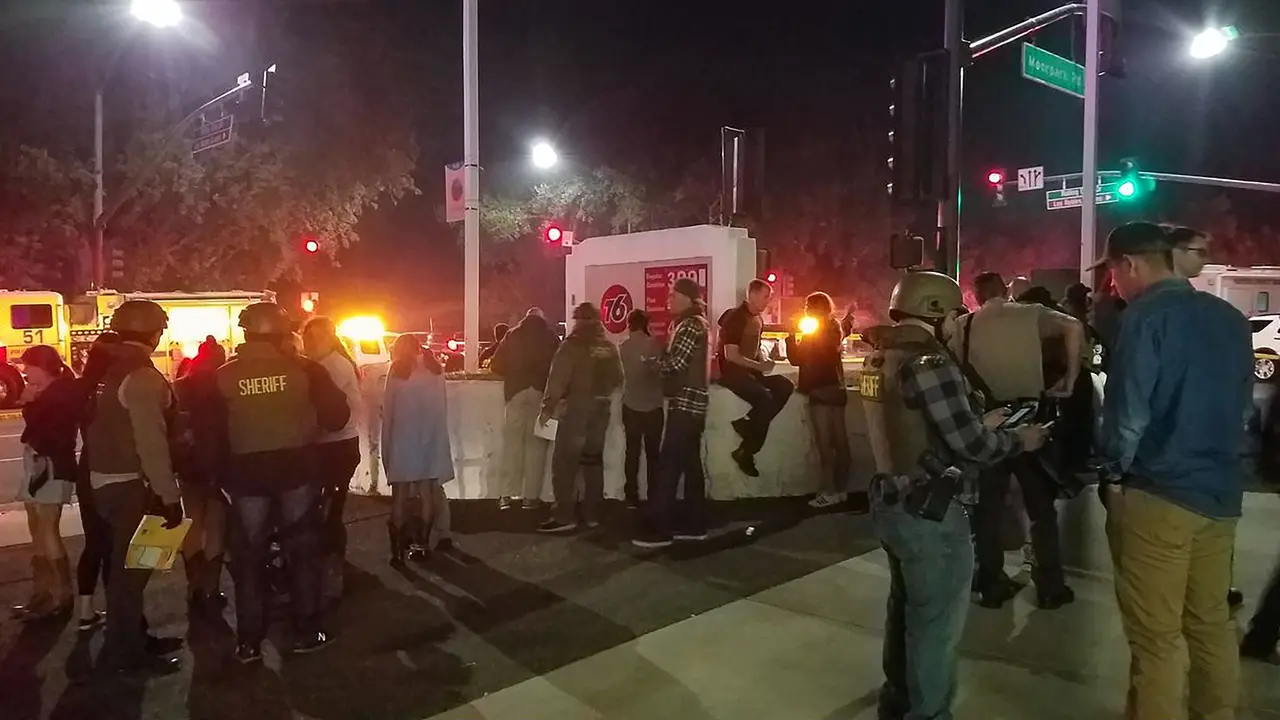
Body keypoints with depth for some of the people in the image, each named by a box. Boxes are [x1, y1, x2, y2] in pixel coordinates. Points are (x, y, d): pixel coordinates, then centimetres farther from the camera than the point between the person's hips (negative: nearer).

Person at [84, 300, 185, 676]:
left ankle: (132, 639, 31)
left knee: (126, 563, 19)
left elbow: (109, 426, 12)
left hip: (109, 478, 9)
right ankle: (123, 653, 10)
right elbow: (151, 443, -24)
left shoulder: (110, 368, 9)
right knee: (130, 566, 0)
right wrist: (170, 495, -21)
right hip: (129, 484, -9)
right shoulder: (141, 375, -19)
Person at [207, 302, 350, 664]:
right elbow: (337, 416, -3)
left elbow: (212, 431, 2)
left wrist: (220, 470, 18)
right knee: (303, 548, 11)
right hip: (296, 468, -1)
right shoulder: (304, 368, -6)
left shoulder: (225, 376, -3)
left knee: (249, 555, 12)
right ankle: (306, 631, 16)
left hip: (246, 472, 1)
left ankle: (249, 640, 16)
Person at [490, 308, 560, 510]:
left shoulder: (513, 335, 9)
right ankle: (531, 496, 1)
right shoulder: (551, 337, 8)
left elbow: (495, 365, 7)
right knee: (536, 444, 2)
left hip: (517, 391, 1)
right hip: (541, 392, 0)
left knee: (512, 442, 3)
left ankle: (506, 495, -2)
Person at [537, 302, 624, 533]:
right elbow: (617, 379, 9)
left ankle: (565, 516, -8)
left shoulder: (573, 344, -10)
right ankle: (592, 514, 16)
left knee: (565, 462, -3)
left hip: (575, 408, -6)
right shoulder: (609, 347, 5)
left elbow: (558, 378, -16)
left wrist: (548, 406, -11)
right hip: (600, 409, 6)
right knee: (593, 460, 13)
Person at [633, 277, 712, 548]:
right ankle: (694, 524, 16)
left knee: (668, 466, -10)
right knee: (691, 464, 11)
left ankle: (658, 529, -10)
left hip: (685, 402, -10)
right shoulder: (701, 323, 19)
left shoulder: (690, 324, -12)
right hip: (694, 402, 10)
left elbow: (676, 363, -20)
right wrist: (662, 361, 6)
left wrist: (652, 361, -3)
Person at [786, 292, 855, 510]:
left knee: (824, 441, -7)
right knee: (839, 439, 8)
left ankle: (829, 491, -7)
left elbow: (796, 359, -6)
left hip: (821, 391, -8)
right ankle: (840, 488, 13)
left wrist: (791, 336, 2)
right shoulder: (834, 330, 11)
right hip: (837, 389, 8)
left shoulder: (812, 334, -10)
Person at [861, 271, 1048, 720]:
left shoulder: (882, 357, 7)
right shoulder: (929, 362, -20)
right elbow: (971, 446, -19)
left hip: (892, 501, 9)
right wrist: (1019, 440, -1)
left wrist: (983, 425, 15)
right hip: (930, 513, -9)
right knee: (937, 626, 7)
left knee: (906, 609, 24)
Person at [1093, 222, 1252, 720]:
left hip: (1158, 493, -7)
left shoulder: (1147, 315, -12)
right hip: (1220, 492, 7)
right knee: (1211, 624, 18)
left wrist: (1117, 469, 2)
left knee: (1155, 636, 2)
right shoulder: (1231, 318, 8)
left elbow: (1128, 411, -14)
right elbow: (1242, 405, 16)